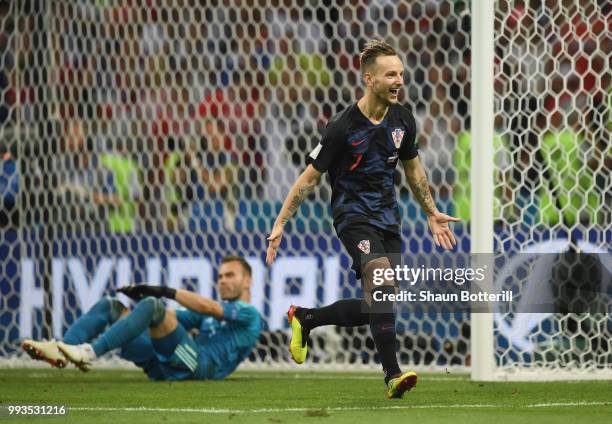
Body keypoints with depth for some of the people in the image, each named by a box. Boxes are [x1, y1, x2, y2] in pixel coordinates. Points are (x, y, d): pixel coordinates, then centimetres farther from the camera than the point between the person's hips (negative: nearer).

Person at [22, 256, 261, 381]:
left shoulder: (248, 315, 12)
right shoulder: (212, 315, 37)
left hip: (199, 365, -8)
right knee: (110, 306, 5)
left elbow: (208, 307, -6)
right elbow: (172, 318, 23)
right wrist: (147, 296, 5)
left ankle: (89, 352, -40)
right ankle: (60, 351, -20)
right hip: (164, 365, 8)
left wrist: (167, 292, -9)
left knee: (152, 306, -28)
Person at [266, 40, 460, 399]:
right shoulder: (343, 127, -16)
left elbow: (413, 168, 19)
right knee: (382, 279, -30)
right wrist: (280, 225, -9)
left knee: (376, 307, 6)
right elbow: (310, 177, -8)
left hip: (388, 217, 7)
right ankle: (393, 375, -31)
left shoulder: (402, 120, 1)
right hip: (354, 216, -7)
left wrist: (432, 214, 23)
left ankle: (305, 318, 29)